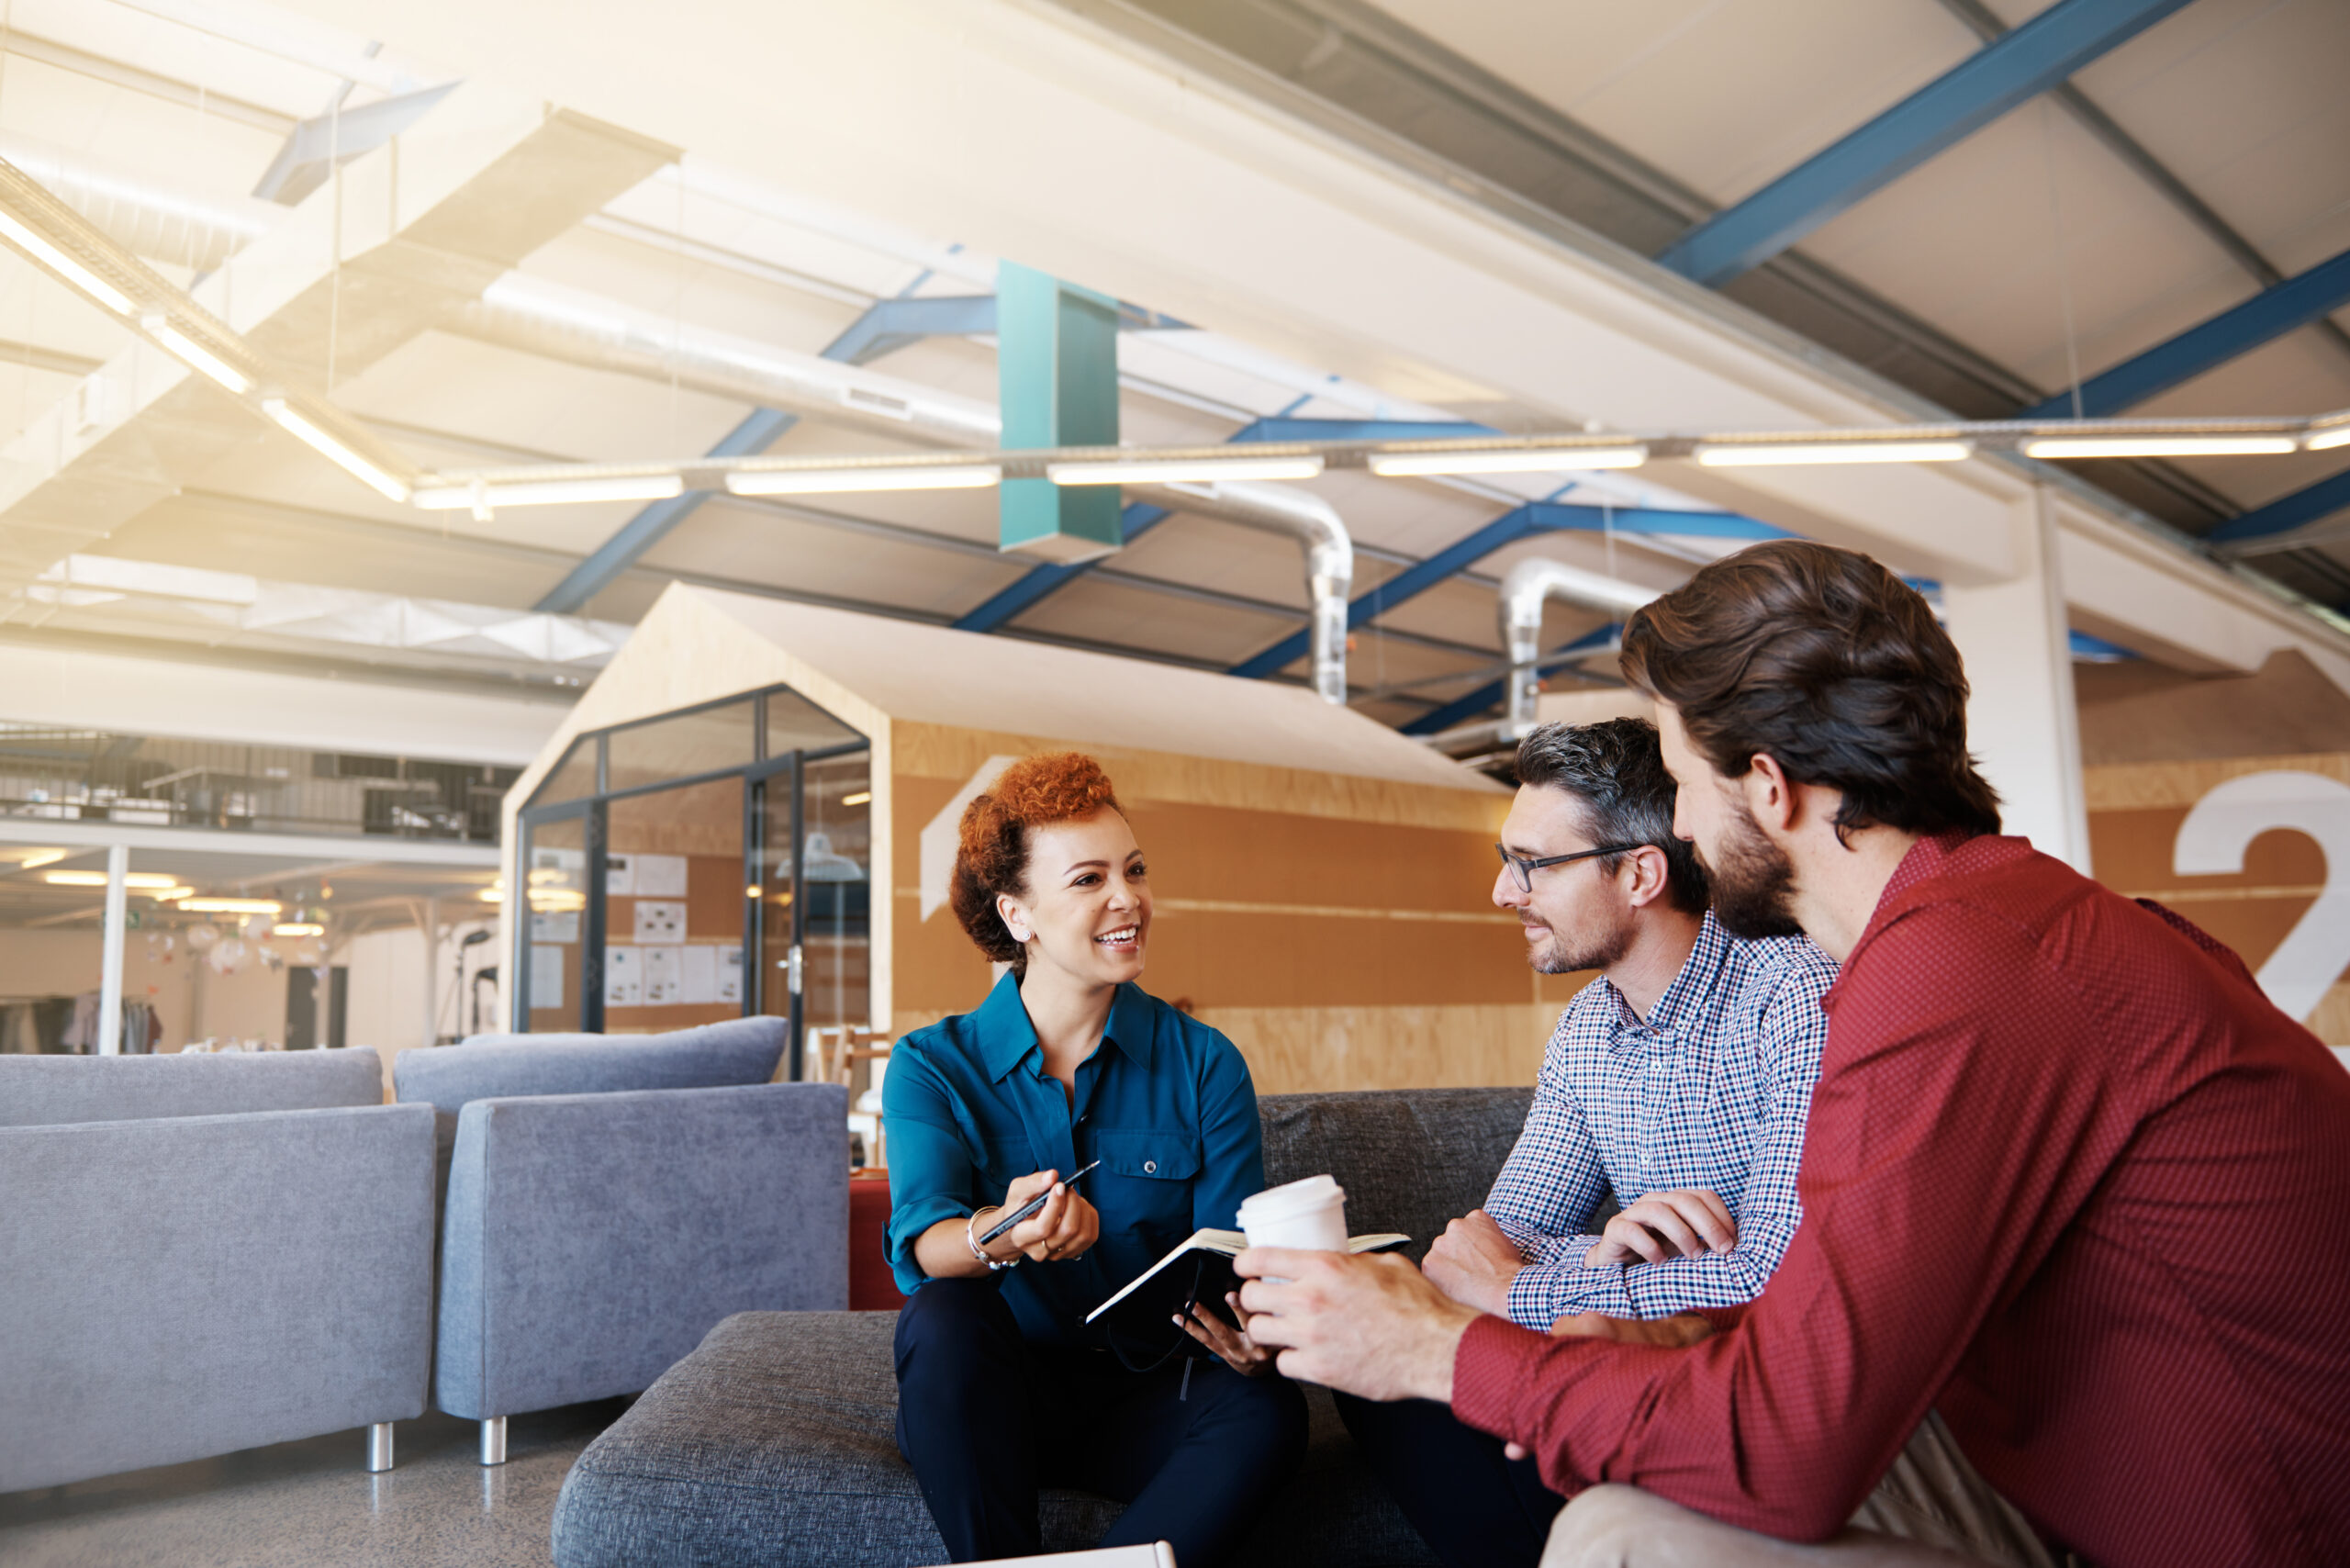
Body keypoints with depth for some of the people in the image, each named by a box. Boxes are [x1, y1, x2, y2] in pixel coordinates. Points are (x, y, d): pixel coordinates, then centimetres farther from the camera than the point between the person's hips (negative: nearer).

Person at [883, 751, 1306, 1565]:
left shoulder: (1205, 1065, 0)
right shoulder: (931, 1067, -3)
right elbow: (919, 1240, -18)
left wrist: (1256, 1331, -30)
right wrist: (999, 1237, -43)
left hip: (1142, 1398, 1)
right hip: (988, 1404, 0)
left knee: (1267, 1407, -28)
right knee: (944, 1314, -31)